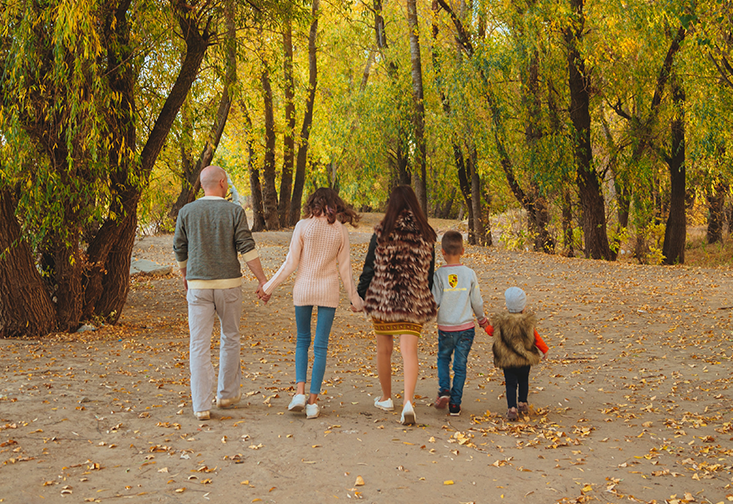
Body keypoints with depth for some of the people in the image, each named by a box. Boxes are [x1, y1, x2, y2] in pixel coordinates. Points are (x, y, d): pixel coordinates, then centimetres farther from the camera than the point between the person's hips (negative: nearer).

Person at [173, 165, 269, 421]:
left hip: (198, 285, 0)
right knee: (230, 337, 18)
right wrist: (263, 280, -4)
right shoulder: (234, 212, -4)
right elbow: (247, 248, -9)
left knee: (199, 345, 2)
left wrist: (185, 276, 25)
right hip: (228, 284, 0)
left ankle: (201, 405, -2)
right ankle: (227, 393, 28)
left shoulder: (187, 212, 0)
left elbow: (179, 249, 8)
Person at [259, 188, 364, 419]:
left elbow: (290, 263, -6)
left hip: (303, 289, 0)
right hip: (328, 291, 1)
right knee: (320, 346, 5)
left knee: (303, 340, 16)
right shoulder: (340, 230, -1)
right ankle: (313, 401, 5)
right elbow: (345, 268, 2)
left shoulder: (303, 226, -5)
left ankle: (300, 391, 2)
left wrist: (269, 286, 5)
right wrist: (355, 299, 13)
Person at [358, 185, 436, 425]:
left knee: (384, 350, 15)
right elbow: (429, 272, 8)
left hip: (382, 298, -1)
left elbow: (370, 266, -4)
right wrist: (427, 301, 20)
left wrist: (360, 295, 7)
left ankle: (386, 398, 30)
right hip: (414, 301, 1)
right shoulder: (425, 234, 1)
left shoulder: (382, 232, -7)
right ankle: (408, 401, -19)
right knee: (409, 351, -2)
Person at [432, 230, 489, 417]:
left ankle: (444, 389, 2)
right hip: (466, 327, 1)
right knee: (460, 365, 9)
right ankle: (455, 404, 10)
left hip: (445, 327, -1)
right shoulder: (470, 274, -5)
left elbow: (434, 302, -10)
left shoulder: (439, 274, -11)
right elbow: (477, 302, 1)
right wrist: (482, 318, 19)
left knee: (443, 359, 21)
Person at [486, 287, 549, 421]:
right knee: (523, 381, 22)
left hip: (507, 360, -1)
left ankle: (512, 408, -4)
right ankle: (523, 404, 34)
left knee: (511, 384, 6)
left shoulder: (500, 322, -13)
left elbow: (490, 331, 4)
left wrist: (486, 325, 27)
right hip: (525, 360, 1)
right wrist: (544, 350, 13)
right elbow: (536, 339, -3)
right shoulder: (528, 322, -12)